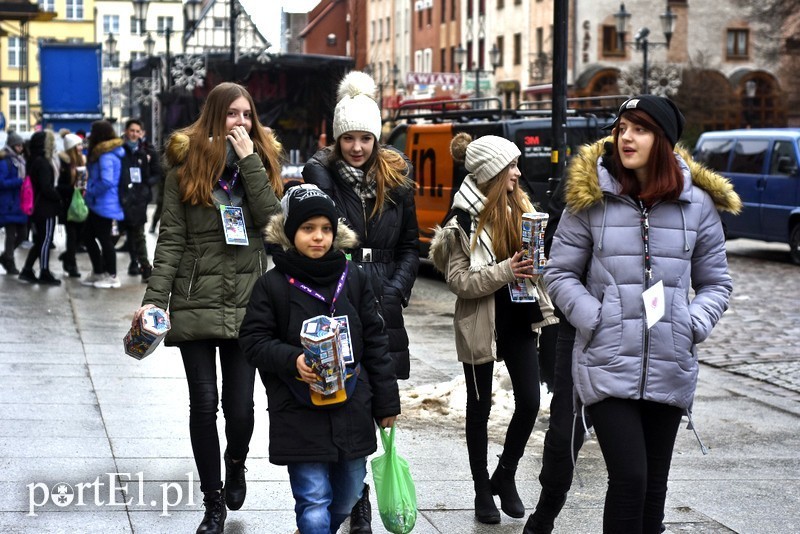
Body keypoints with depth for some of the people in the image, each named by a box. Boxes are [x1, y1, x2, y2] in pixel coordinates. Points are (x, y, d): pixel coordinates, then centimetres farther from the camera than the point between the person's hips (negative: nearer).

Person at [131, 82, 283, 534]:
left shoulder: (263, 161, 6)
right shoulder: (187, 165, 1)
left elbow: (272, 219, -10)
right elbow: (171, 238, -1)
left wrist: (248, 159, -13)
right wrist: (155, 298, -8)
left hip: (246, 303, 1)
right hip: (196, 301, -1)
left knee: (241, 404, -1)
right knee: (204, 403, 2)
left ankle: (236, 464, 33)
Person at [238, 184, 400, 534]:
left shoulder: (354, 279, 3)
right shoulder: (272, 285, -5)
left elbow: (374, 340, 7)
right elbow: (253, 340, -4)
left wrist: (386, 400, 7)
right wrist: (292, 360, -21)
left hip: (351, 409, 4)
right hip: (300, 414, -4)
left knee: (347, 497, 16)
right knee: (314, 504, -6)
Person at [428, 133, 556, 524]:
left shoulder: (519, 206, 4)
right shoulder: (464, 220, -11)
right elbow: (458, 280, -13)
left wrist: (536, 263, -7)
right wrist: (505, 272, -23)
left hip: (519, 319, 5)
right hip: (481, 324, -5)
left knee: (529, 402, 1)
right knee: (480, 407, 7)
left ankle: (505, 477, 22)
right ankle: (482, 489, 21)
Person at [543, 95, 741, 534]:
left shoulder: (697, 203, 3)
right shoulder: (591, 198, -2)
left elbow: (715, 282, 12)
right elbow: (560, 273, 4)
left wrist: (695, 324, -6)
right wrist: (595, 321, -10)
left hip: (671, 368, 3)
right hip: (607, 366, -3)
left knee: (654, 484, 11)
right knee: (629, 479, -12)